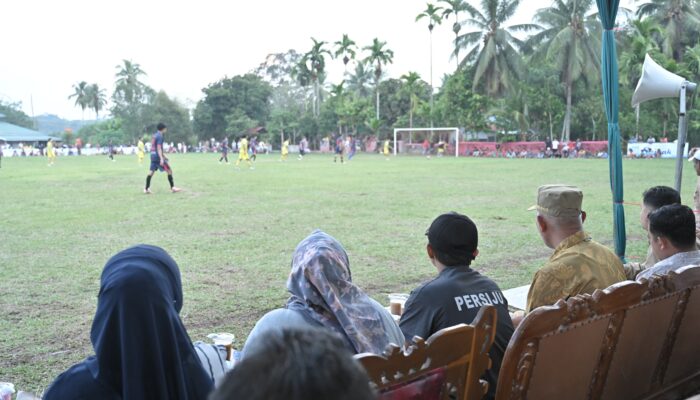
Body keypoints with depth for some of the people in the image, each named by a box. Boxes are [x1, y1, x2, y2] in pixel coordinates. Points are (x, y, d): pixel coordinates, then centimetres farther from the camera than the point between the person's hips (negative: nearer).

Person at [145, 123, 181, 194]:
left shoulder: (155, 135, 15)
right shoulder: (160, 136, -13)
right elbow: (159, 148, -20)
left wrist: (163, 156, 30)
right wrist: (161, 159, -25)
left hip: (153, 155, 9)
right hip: (158, 156, -9)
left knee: (152, 171, 11)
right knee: (169, 171, -2)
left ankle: (146, 189, 9)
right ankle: (173, 188, -1)